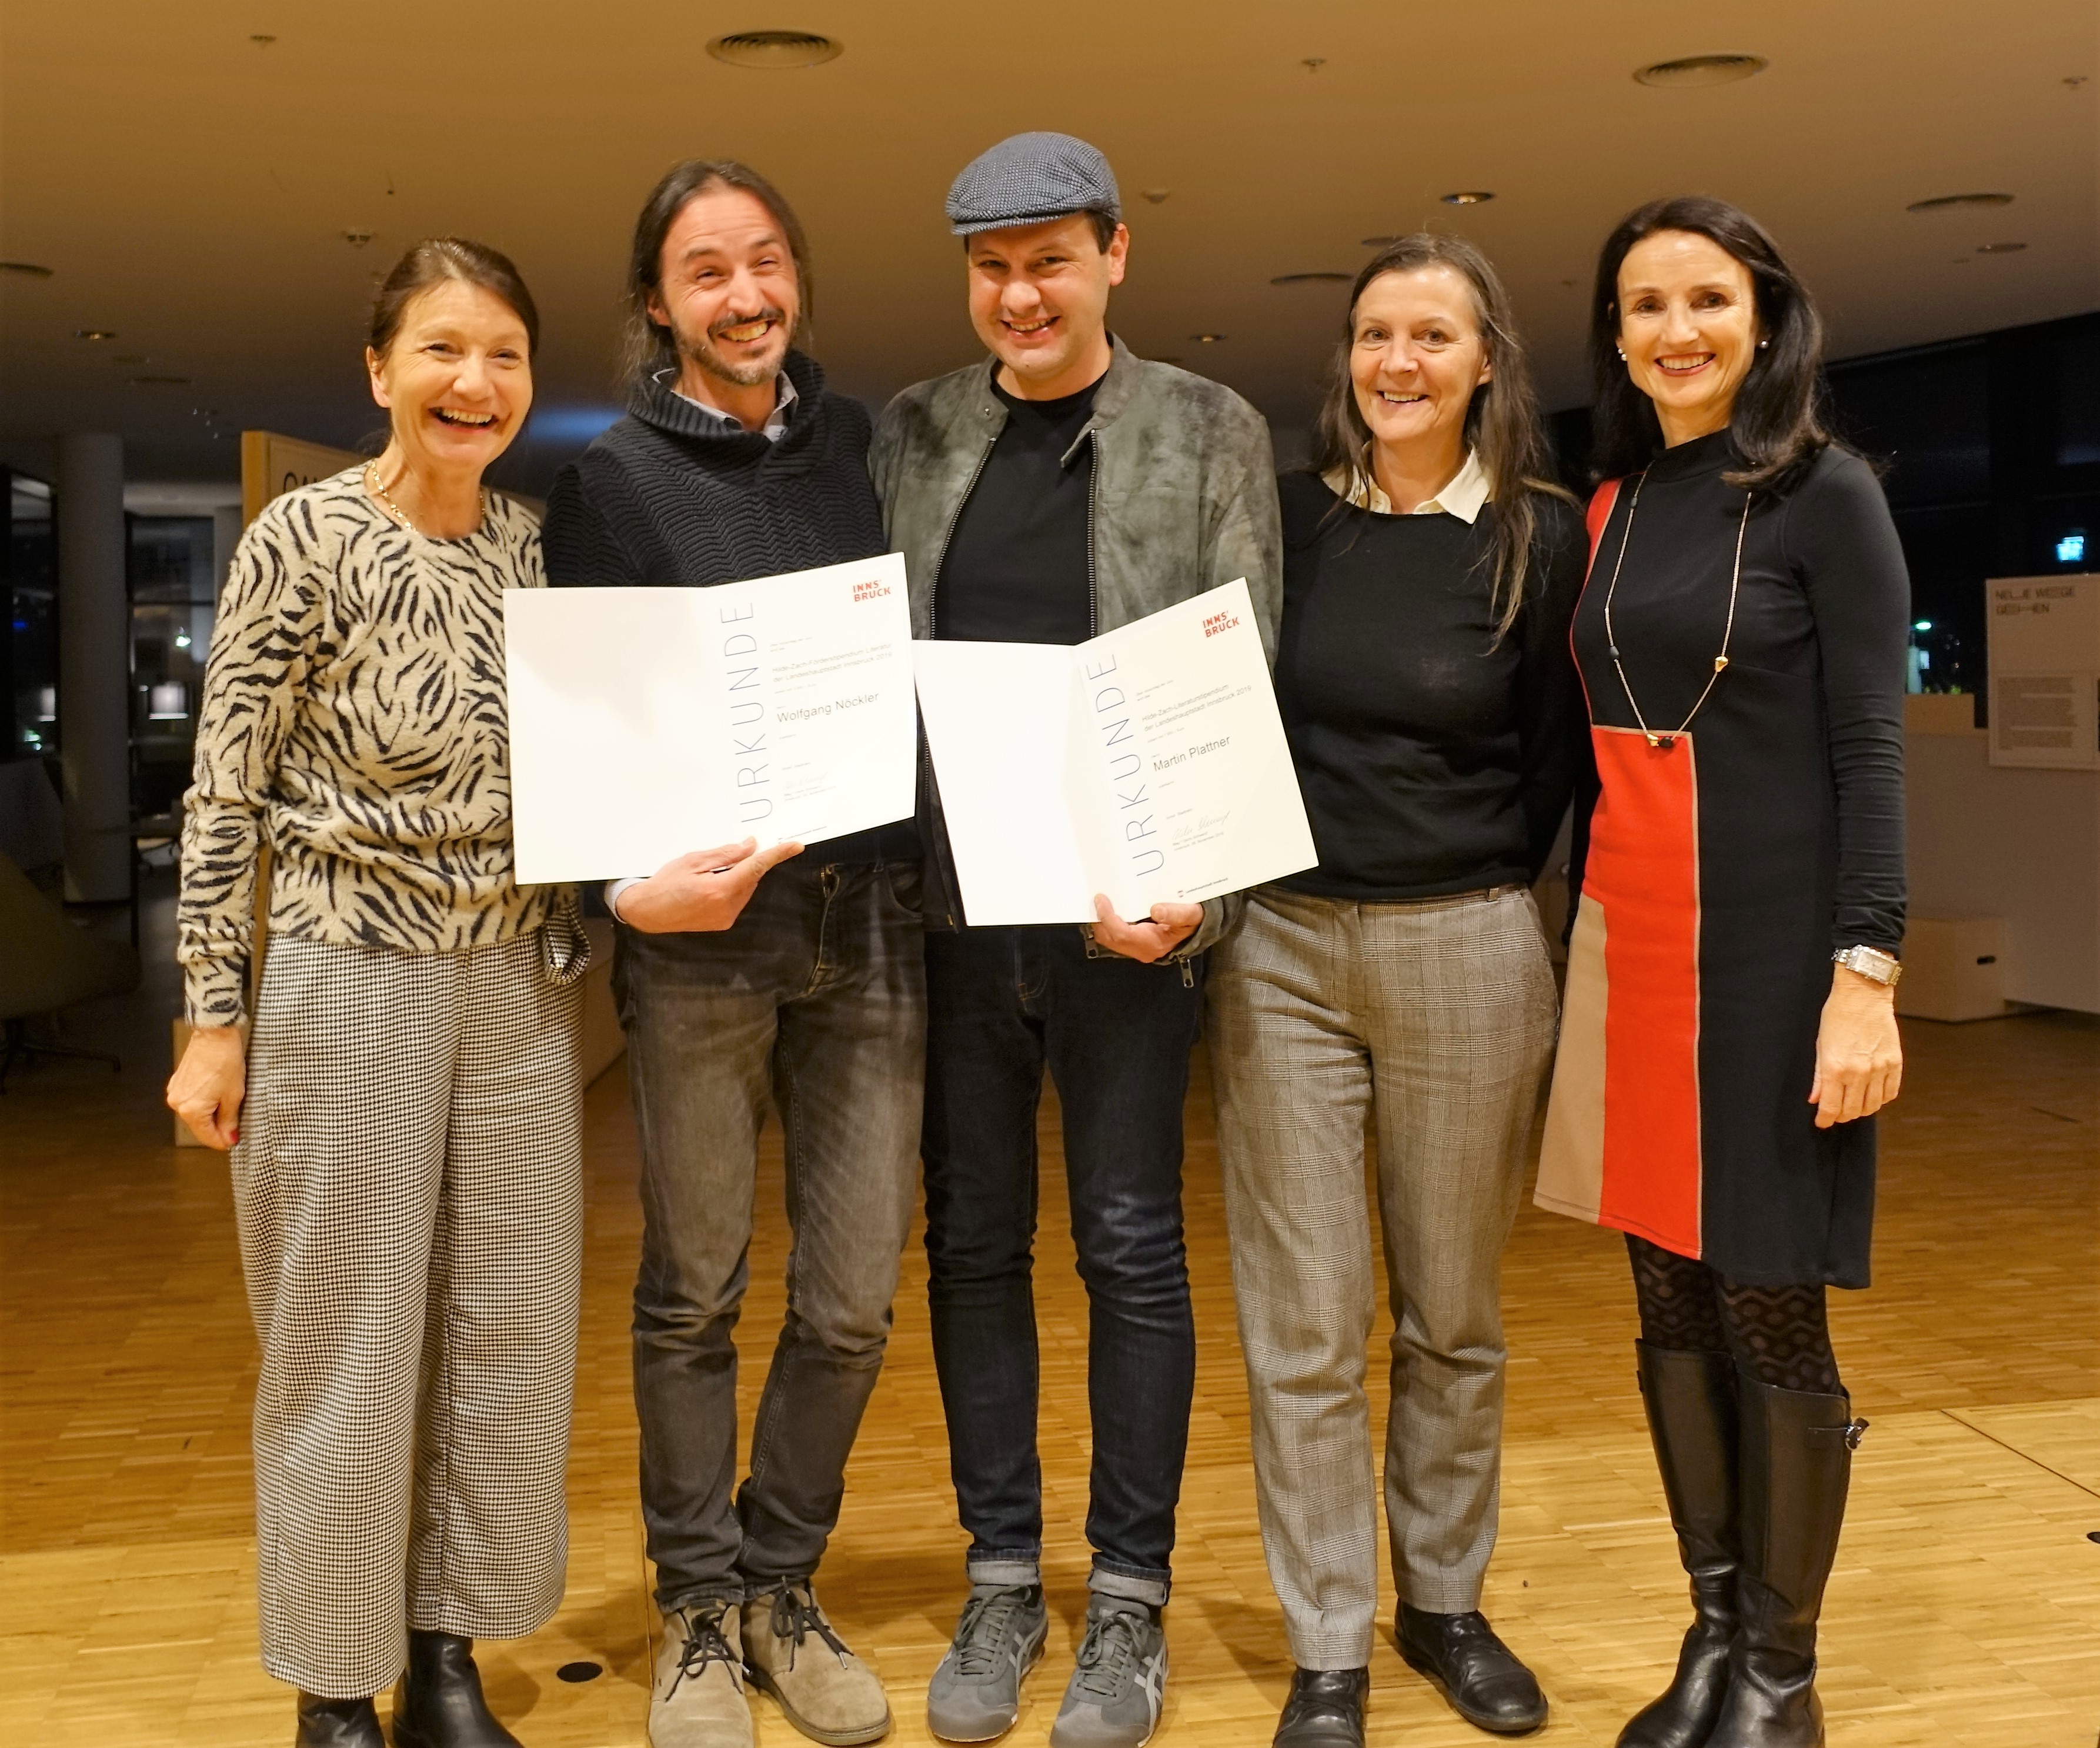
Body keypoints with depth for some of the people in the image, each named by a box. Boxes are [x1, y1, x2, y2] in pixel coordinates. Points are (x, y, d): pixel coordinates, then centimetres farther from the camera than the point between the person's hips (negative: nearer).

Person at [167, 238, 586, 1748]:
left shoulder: (533, 545, 6)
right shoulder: (306, 538, -9)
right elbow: (225, 793, -7)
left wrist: (574, 958, 10)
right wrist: (215, 1018, -8)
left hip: (521, 987, 5)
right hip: (350, 980, -5)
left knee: (510, 1335, 10)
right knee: (344, 1351, 5)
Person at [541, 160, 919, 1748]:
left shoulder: (865, 444, 10)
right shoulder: (615, 482, 2)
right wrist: (631, 885, -18)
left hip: (872, 915, 3)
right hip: (701, 929, -2)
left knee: (856, 1299, 7)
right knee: (693, 1294, 7)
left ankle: (782, 1584, 27)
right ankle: (702, 1608, 25)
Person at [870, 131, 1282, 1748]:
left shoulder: (1210, 433, 2)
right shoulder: (915, 434, 10)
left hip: (1127, 902, -3)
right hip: (949, 901, 3)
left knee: (1132, 1247, 5)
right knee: (974, 1242, 10)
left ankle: (1130, 1601, 19)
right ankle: (1002, 1580, 25)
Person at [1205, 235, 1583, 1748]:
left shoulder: (1541, 535, -1)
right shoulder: (1290, 518, 3)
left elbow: (1556, 759, 4)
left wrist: (1463, 887, 4)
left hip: (1467, 954, -1)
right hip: (1283, 948, 1)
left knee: (1455, 1314, 12)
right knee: (1301, 1327, 4)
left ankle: (1446, 1603, 32)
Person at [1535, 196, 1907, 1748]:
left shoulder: (1826, 493, -4)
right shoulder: (1611, 505, 11)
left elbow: (1871, 744, -9)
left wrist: (1865, 974, -16)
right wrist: (1568, 930, 13)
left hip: (1773, 945, -5)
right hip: (1624, 943, 5)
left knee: (1769, 1311, 2)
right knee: (1670, 1300, 10)